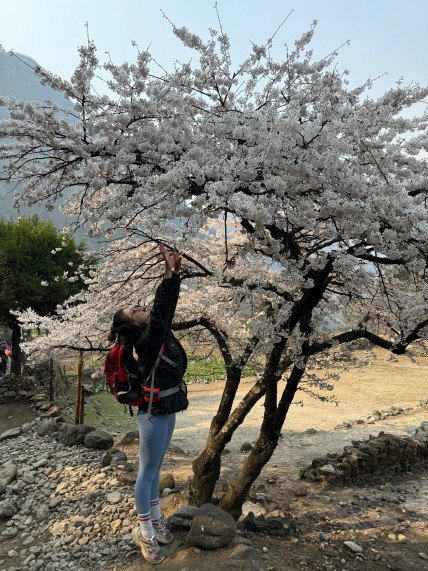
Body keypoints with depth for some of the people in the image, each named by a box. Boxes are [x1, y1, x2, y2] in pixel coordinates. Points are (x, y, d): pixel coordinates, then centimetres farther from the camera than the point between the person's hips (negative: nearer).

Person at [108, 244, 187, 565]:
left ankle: (156, 520, 35)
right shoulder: (143, 342, -18)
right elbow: (159, 312, -25)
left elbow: (168, 310, 3)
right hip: (153, 415, -9)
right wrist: (170, 273, -23)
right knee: (147, 472, 6)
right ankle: (144, 532, 21)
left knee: (155, 470, 20)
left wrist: (176, 274, -3)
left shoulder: (158, 334, 5)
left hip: (166, 412, 9)